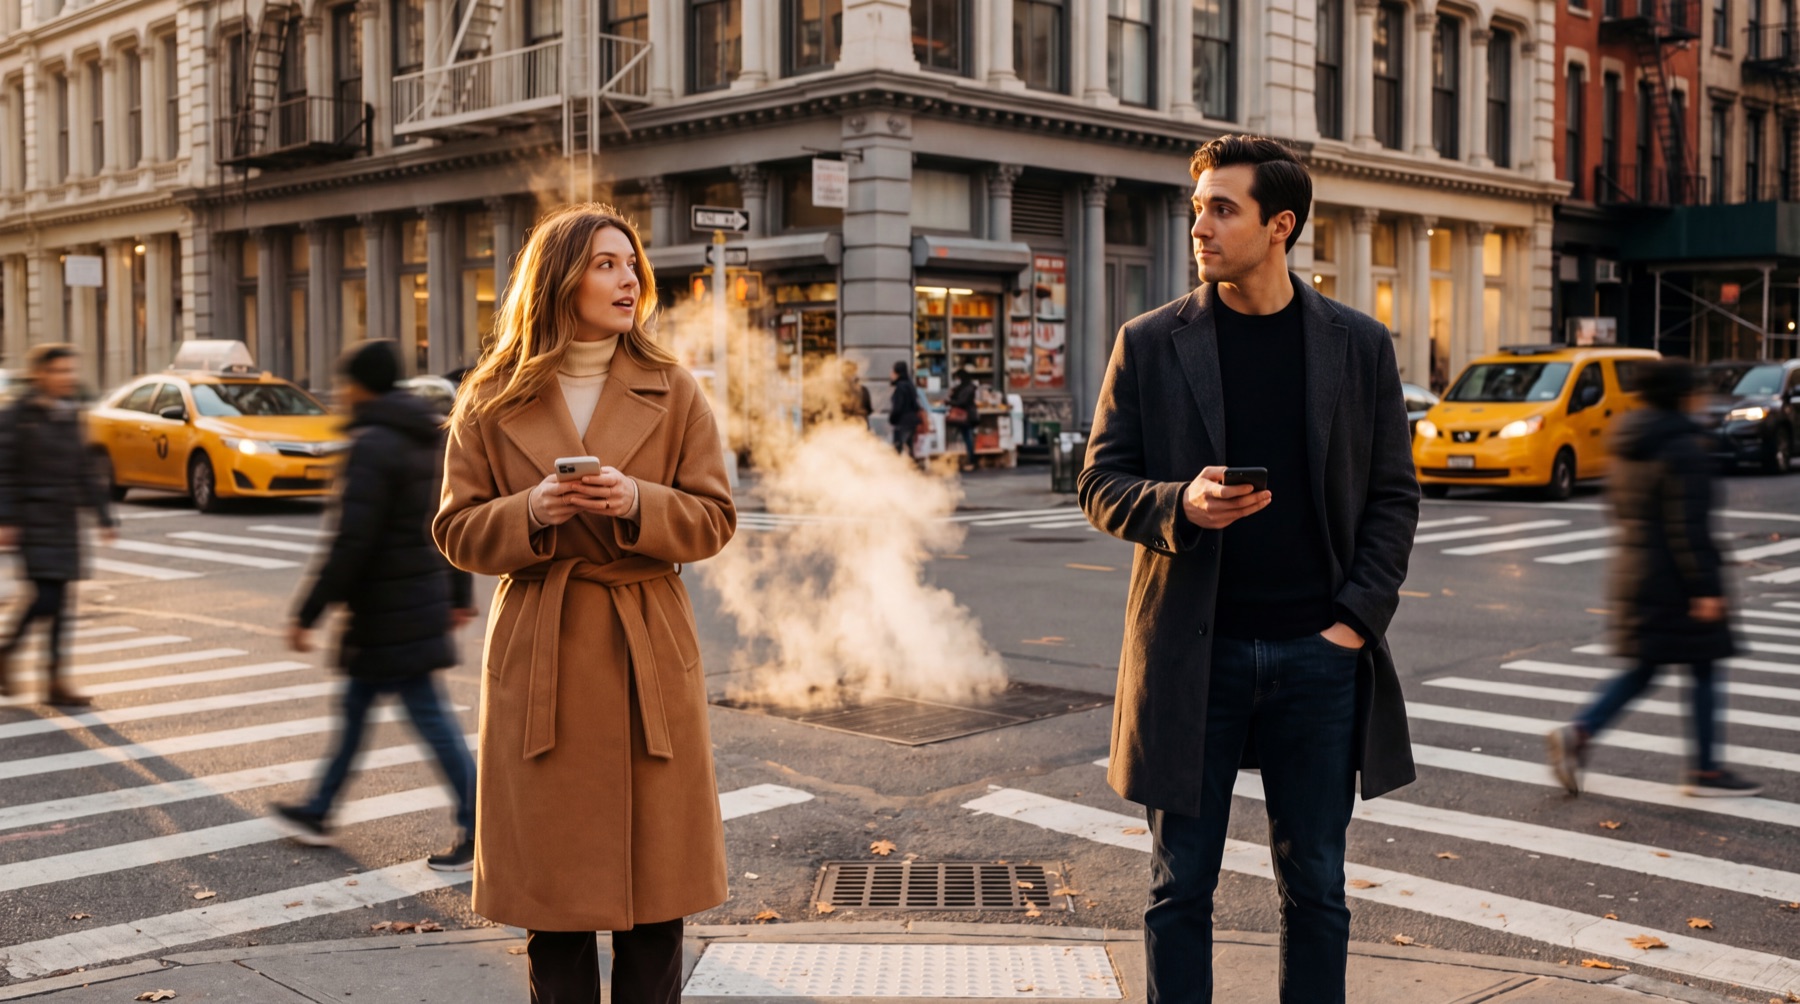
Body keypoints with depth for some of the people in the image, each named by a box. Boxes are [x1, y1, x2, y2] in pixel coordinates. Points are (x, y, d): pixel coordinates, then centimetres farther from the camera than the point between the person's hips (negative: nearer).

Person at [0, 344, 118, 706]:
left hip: (64, 518, 6)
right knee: (47, 595, -12)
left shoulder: (71, 415, 11)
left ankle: (55, 680, 10)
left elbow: (86, 472, 15)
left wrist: (104, 516, 13)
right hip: (32, 518, -6)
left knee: (61, 600, 5)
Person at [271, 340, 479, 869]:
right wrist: (459, 593, 22)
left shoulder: (372, 445, -18)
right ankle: (318, 812, 33)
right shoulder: (431, 437, 11)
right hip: (423, 598, 10)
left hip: (389, 610, -10)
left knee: (429, 714, -4)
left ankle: (478, 833, 0)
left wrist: (308, 613, -16)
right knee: (355, 706, 20)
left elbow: (351, 542, -23)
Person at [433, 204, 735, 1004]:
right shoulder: (492, 401, 3)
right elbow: (458, 531, 3)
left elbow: (713, 518, 2)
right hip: (538, 658, 0)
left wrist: (637, 503, -17)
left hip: (648, 653, 1)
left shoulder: (673, 392, 4)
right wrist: (531, 512, -15)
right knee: (551, 891, 7)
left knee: (655, 886, 6)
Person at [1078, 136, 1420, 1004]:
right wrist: (1180, 505, -18)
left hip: (1319, 654, 1)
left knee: (1315, 887, 11)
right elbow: (1101, 484, 2)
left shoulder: (1358, 344, 4)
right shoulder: (1149, 345, 1)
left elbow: (1393, 496, 7)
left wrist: (1358, 618, -4)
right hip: (1192, 654, -1)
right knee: (1181, 887, 7)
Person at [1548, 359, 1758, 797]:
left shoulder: (1628, 445, 10)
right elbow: (1689, 526, -20)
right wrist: (1705, 587, -18)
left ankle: (1579, 733, -4)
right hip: (1675, 581, -8)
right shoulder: (1683, 448, -16)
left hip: (1633, 572, 8)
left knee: (1643, 671, 12)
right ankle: (1705, 770, 12)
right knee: (1703, 669, 4)